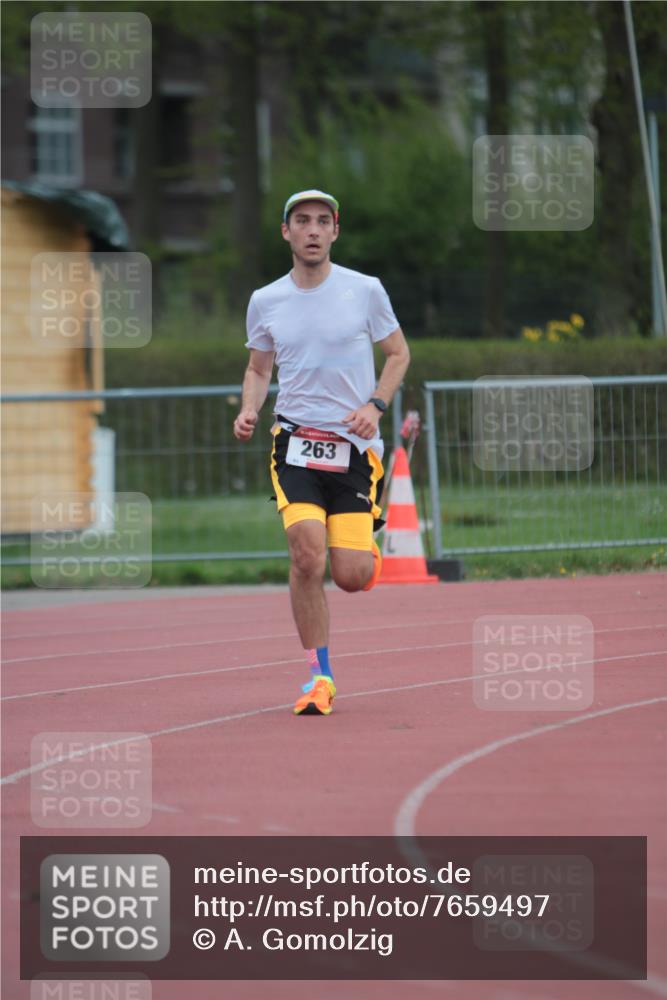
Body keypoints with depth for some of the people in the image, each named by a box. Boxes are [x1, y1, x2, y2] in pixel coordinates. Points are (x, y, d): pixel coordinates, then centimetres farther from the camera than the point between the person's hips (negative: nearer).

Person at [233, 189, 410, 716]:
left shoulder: (365, 291, -1)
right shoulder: (265, 301, 5)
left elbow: (398, 354, 9)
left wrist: (375, 406, -8)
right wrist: (249, 412, -2)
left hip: (355, 445, -1)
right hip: (295, 438, 1)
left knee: (351, 576, -6)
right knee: (306, 553, -20)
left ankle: (368, 550, 34)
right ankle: (320, 676, -8)